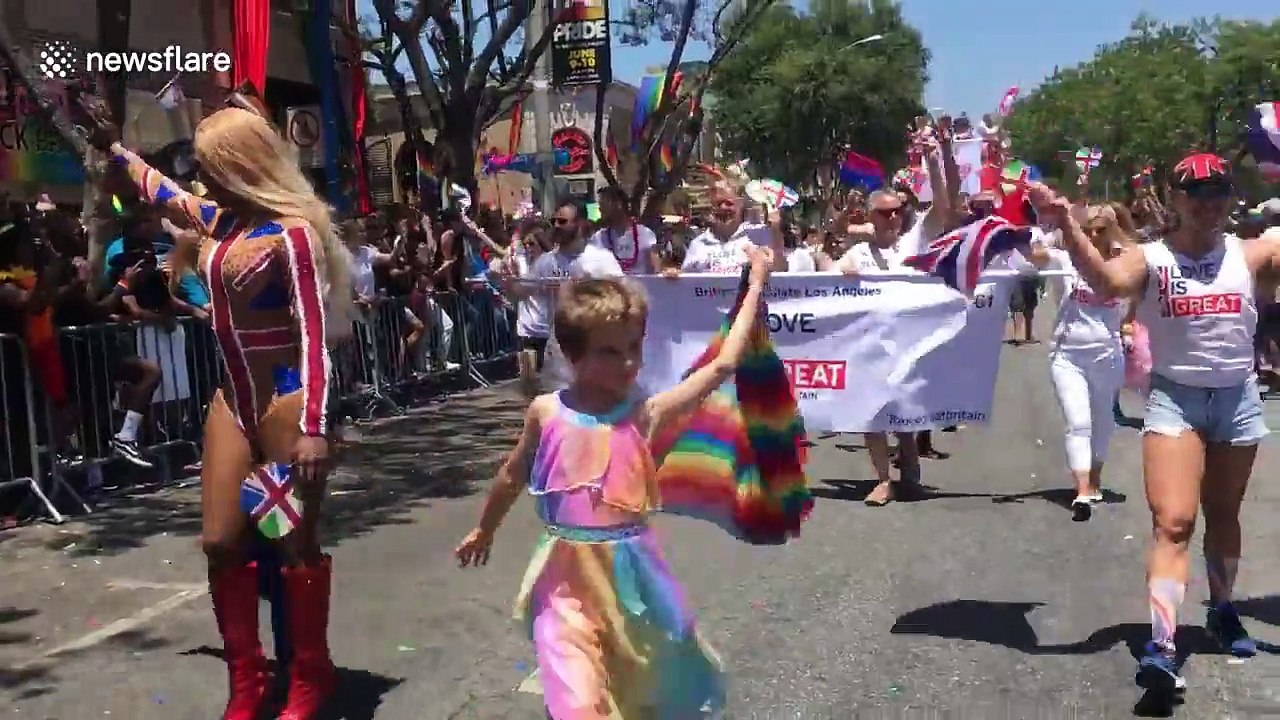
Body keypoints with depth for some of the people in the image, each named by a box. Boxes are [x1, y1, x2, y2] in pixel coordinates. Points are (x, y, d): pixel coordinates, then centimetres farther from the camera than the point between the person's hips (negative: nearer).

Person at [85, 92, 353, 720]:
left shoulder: (291, 231, -16)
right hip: (233, 398, 8)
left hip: (286, 400, -8)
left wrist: (314, 427, -27)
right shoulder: (218, 220, 8)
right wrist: (114, 149, 38)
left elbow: (314, 335, -21)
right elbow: (164, 193, 32)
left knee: (298, 545, 1)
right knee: (221, 541, 8)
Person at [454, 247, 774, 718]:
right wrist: (485, 530, 26)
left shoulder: (646, 415, -9)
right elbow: (513, 475, 12)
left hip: (630, 569, 1)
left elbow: (722, 366, -9)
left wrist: (756, 286, -5)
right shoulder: (547, 413, -6)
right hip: (567, 573, -1)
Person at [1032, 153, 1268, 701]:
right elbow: (1108, 281, -30)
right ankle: (1162, 644, -16)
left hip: (1238, 398, 3)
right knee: (1172, 522, -12)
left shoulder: (1250, 253, 0)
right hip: (1173, 399, -3)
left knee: (1223, 514, 20)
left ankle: (1222, 610, 41)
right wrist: (1068, 227, -43)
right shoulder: (1151, 258, -9)